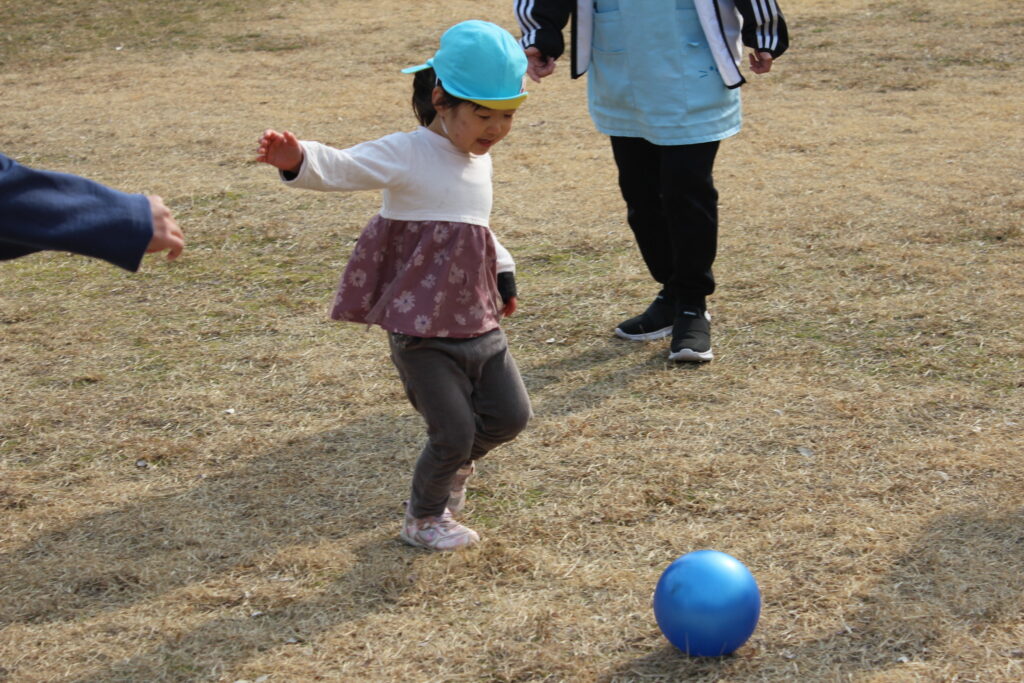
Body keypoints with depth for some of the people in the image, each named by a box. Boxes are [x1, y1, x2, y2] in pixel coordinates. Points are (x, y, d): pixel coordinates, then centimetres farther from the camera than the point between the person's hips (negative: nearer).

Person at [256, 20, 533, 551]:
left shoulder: (479, 161, 11)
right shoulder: (406, 156, -14)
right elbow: (345, 167, -30)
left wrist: (502, 273, 26)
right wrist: (300, 160, -49)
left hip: (480, 323, 8)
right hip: (422, 332, -7)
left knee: (509, 416, 10)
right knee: (454, 433, -5)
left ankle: (455, 465, 41)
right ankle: (424, 517, 23)